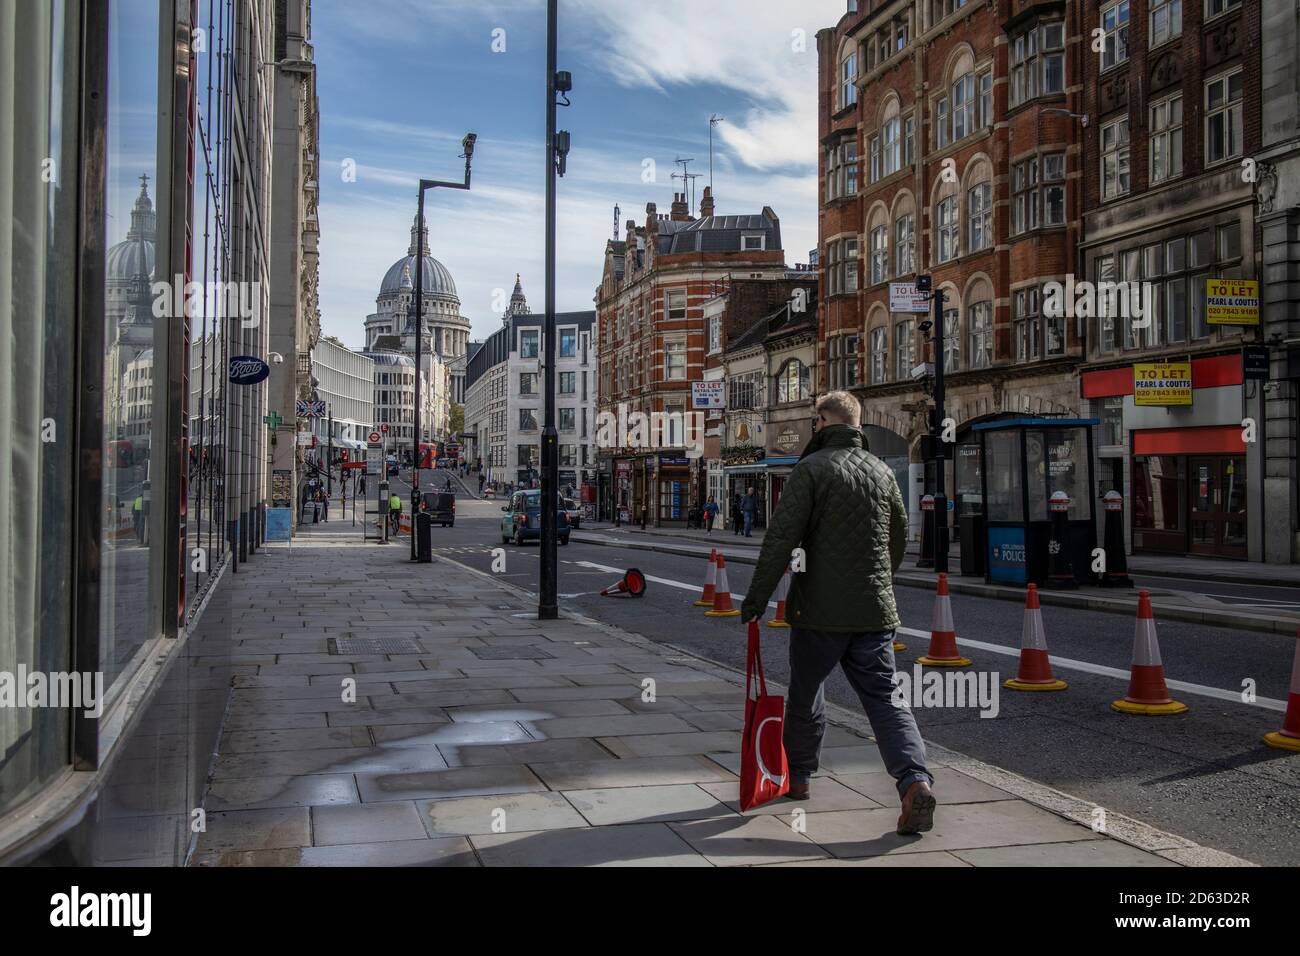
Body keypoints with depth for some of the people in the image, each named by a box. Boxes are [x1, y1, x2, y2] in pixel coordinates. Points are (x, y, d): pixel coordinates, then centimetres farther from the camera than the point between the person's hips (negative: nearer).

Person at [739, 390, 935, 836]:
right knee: (885, 698, 4)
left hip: (820, 610, -4)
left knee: (805, 693, 15)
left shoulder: (812, 469, -9)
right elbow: (899, 536, 21)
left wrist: (756, 599, -10)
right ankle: (915, 779, -14)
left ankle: (797, 775, 31)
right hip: (875, 610, 4)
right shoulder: (882, 471, 9)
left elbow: (781, 538, -15)